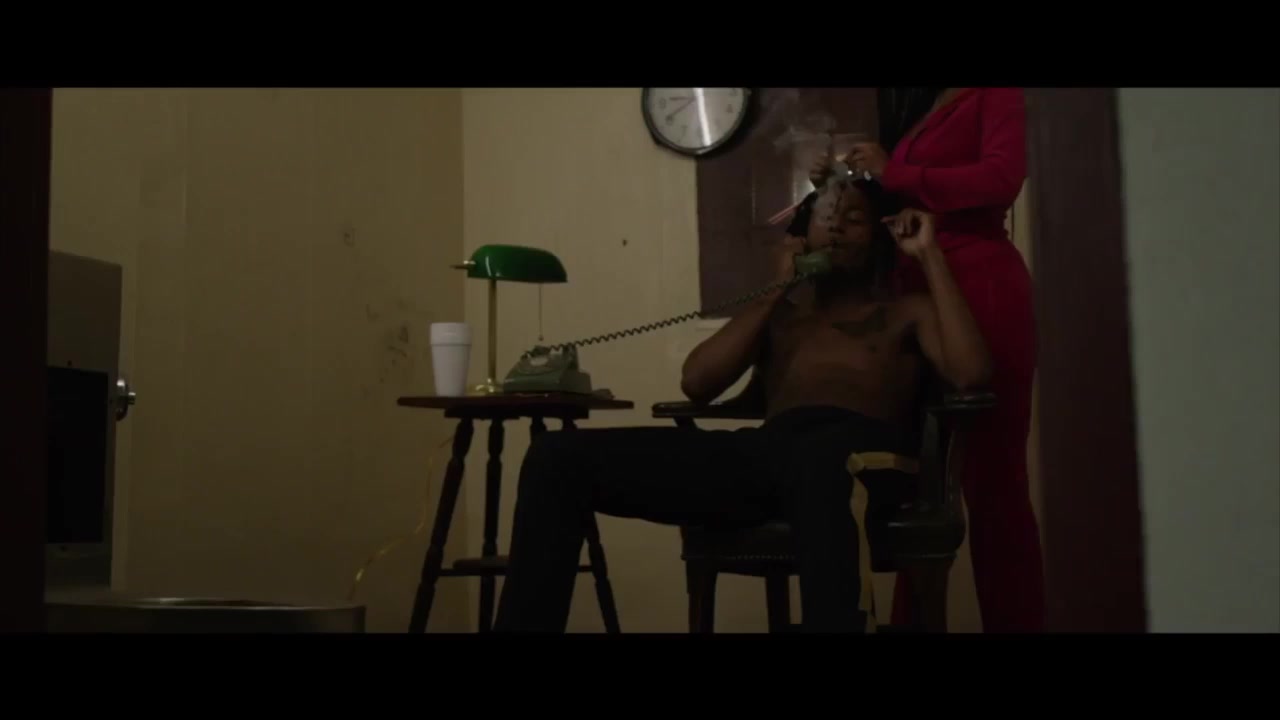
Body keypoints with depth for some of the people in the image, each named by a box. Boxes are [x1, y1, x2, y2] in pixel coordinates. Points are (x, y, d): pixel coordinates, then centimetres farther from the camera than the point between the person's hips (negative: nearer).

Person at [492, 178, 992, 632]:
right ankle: (524, 625, -14)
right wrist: (777, 291, 15)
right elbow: (696, 383, 15)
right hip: (768, 449, 4)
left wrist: (931, 257, 9)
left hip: (861, 448, -3)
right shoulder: (778, 311, 33)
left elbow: (970, 373, 4)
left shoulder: (907, 311, 26)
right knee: (558, 456, -13)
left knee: (820, 458, -47)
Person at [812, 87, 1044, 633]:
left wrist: (893, 173, -10)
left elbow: (1002, 177, -16)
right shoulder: (915, 112, 21)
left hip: (980, 289, -8)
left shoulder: (992, 95, 1)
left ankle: (1013, 622, 3)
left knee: (991, 477, -5)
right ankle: (913, 621, 14)